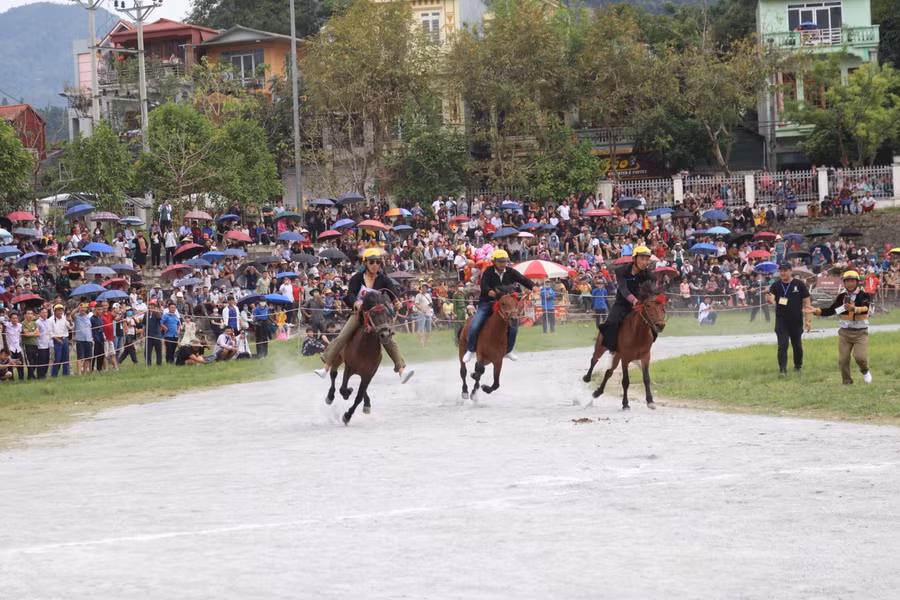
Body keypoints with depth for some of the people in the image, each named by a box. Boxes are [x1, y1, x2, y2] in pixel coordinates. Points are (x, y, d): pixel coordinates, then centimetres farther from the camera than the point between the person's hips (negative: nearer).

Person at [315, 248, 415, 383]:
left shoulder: (384, 280, 1)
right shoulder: (357, 278, -1)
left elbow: (393, 295, -9)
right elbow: (350, 295, -13)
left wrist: (396, 302, -33)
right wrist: (357, 303, -35)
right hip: (359, 313, 0)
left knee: (389, 340, -19)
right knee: (342, 338, -14)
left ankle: (402, 369, -27)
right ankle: (326, 367, -9)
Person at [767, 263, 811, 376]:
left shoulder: (799, 285, -3)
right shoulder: (776, 286, 1)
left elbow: (806, 302, 0)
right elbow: (772, 298, -14)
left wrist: (807, 320, -4)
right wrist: (769, 300, -40)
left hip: (796, 321, 0)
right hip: (781, 321, 0)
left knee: (797, 345, 12)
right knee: (782, 345, -7)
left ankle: (798, 366, 30)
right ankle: (782, 369, -7)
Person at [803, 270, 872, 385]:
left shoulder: (863, 295, -8)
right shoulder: (842, 296, 5)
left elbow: (865, 309, -28)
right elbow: (831, 310, 7)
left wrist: (854, 309, -49)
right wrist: (815, 311, -5)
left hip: (860, 332, -4)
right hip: (845, 332, 4)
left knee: (860, 357, -16)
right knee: (843, 359, 0)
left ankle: (865, 371, 16)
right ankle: (847, 382, 17)